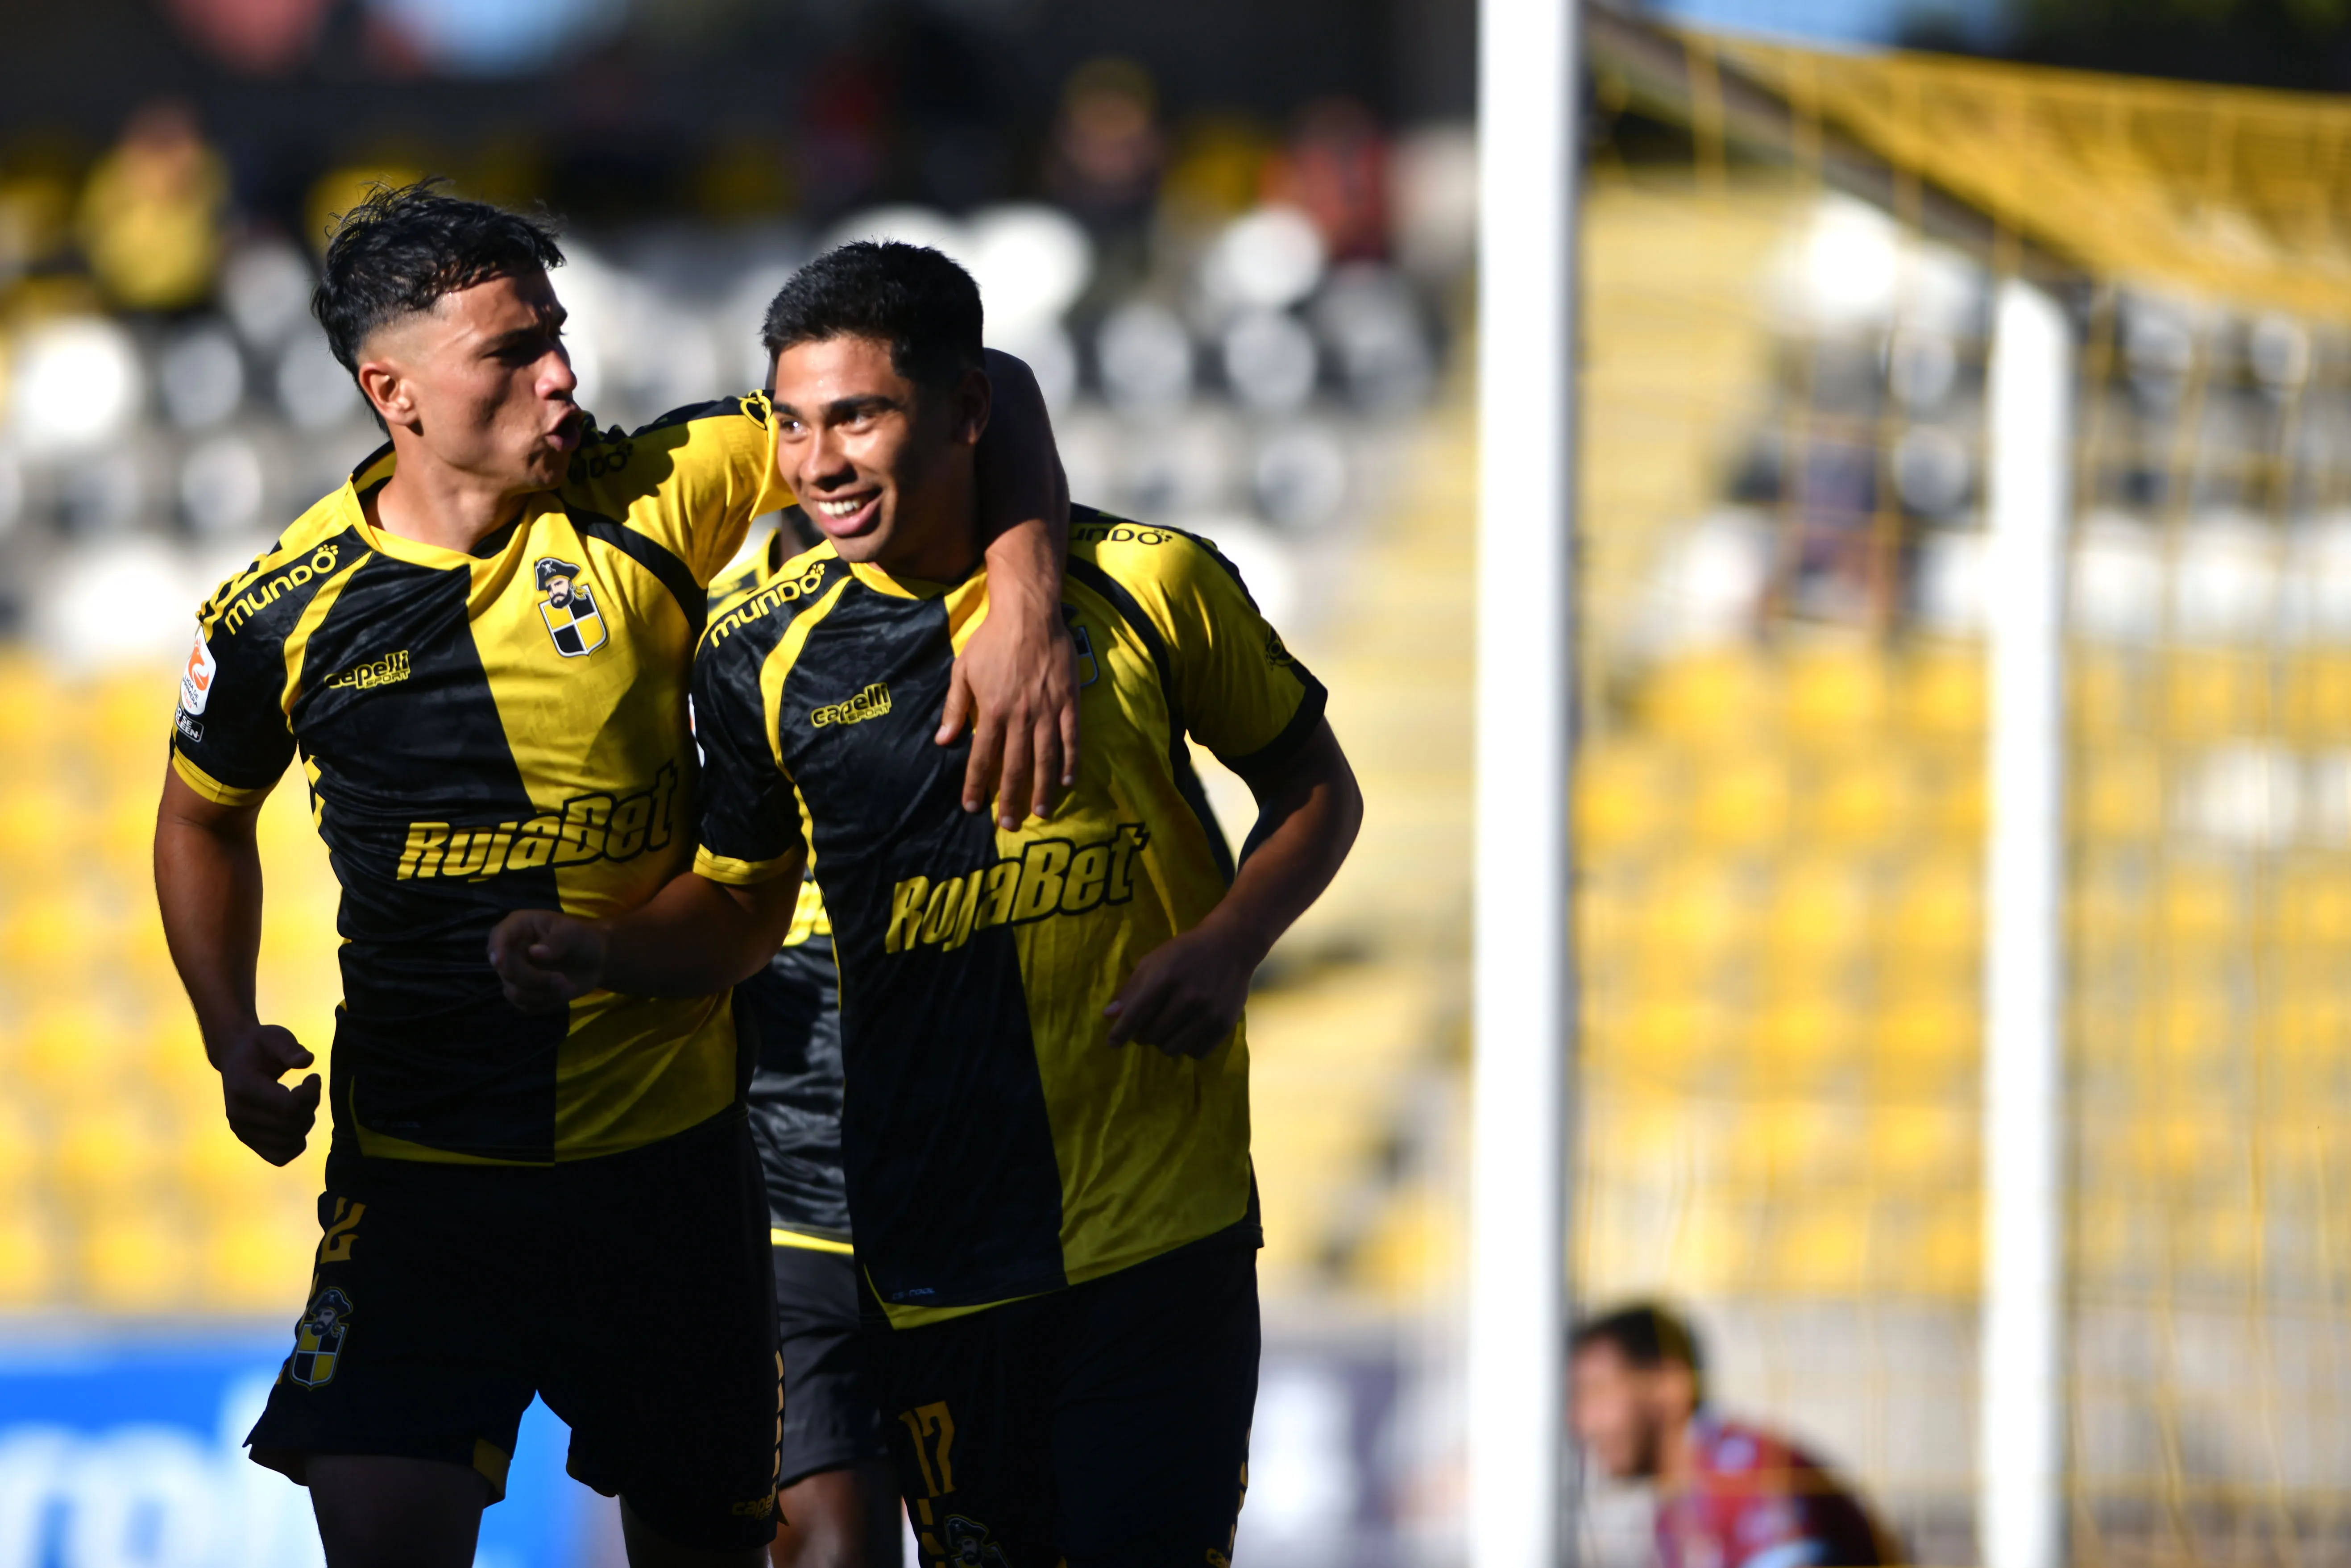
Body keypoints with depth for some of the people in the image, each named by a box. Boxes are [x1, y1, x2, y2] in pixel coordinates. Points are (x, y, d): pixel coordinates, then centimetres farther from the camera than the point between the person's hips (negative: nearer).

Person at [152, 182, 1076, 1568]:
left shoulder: (648, 504, -8)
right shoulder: (283, 617, -6)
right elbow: (205, 817, 16)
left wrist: (1028, 606, -25)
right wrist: (234, 1039, 4)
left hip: (671, 1145, 1)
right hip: (422, 1176, -1)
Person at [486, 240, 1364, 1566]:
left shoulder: (1149, 585, -4)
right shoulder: (766, 652, 1)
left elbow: (1315, 787, 10)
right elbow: (745, 905, 14)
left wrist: (1228, 945, -7)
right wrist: (598, 953, -5)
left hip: (1163, 1224, -1)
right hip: (931, 1244, 2)